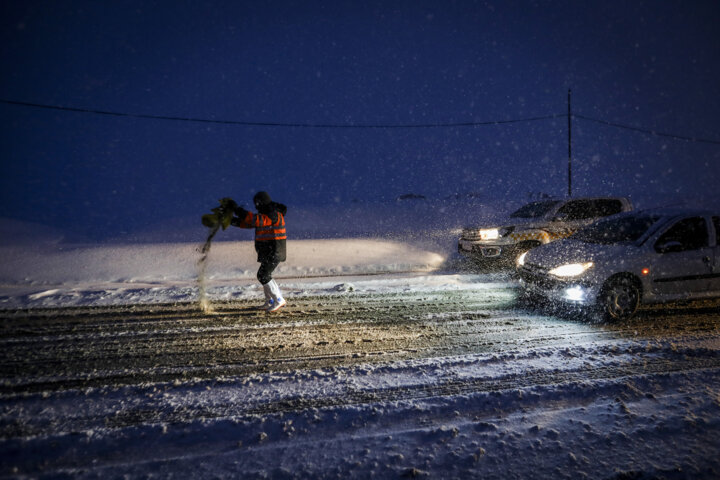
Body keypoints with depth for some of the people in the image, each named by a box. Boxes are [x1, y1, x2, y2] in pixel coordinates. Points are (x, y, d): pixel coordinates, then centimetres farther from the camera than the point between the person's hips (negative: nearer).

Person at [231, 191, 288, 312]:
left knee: (263, 275, -11)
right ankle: (270, 301, 25)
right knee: (265, 275, 15)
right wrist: (233, 221, 10)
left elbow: (256, 220, -31)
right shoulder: (265, 215, 16)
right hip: (269, 252, 10)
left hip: (274, 252, -10)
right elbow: (249, 223, 18)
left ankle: (278, 301, -4)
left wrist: (241, 212, -24)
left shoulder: (274, 214, -16)